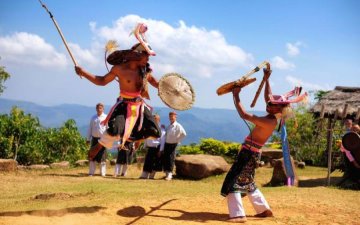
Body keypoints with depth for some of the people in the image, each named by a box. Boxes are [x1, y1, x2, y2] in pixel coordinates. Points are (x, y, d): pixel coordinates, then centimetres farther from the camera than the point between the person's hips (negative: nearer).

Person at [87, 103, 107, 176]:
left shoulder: (106, 117, 1)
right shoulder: (93, 118, 11)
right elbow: (90, 129, 14)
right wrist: (88, 139, 10)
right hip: (94, 138, 3)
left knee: (102, 156, 0)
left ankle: (103, 173, 7)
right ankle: (91, 172, 10)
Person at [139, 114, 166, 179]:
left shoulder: (161, 128, -4)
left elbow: (162, 140, -8)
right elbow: (146, 138, 17)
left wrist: (161, 150, -12)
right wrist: (145, 146, 12)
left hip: (157, 148, -5)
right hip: (149, 147, 5)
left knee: (155, 164, 2)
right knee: (147, 162, 2)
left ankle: (151, 176, 11)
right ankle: (144, 175, 3)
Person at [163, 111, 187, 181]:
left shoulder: (178, 126, -6)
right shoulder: (168, 126, 16)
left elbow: (184, 134, -12)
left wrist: (178, 140, -10)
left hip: (173, 145, -7)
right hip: (166, 144, 7)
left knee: (171, 159, -7)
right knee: (165, 159, 5)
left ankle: (170, 174, -5)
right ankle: (167, 173, 14)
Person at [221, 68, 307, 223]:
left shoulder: (269, 121, -25)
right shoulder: (273, 116, 2)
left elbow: (244, 115, -27)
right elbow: (268, 97, 20)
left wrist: (236, 96, -20)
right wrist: (266, 80, 18)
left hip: (249, 153, -10)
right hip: (251, 153, 10)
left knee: (233, 182, -10)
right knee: (247, 182, 22)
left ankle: (238, 215, -15)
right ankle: (264, 210, 28)